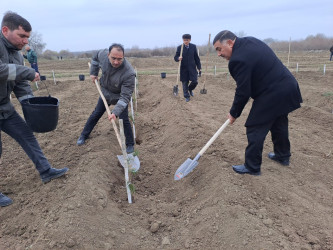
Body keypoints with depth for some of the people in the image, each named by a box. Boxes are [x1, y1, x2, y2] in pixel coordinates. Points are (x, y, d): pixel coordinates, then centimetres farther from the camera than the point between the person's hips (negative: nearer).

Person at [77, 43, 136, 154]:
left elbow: (125, 96, -38)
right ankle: (84, 135, 36)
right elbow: (95, 57, 2)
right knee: (96, 114, 17)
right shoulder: (103, 54, -26)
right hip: (105, 92, 5)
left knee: (124, 120, -8)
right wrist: (93, 73, 1)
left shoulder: (129, 73, -40)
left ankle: (130, 145, 11)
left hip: (119, 96, -4)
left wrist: (115, 112, -46)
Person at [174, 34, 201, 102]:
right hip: (183, 68, -1)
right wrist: (178, 58, -26)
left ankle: (190, 89, 30)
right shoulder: (179, 47, -2)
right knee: (185, 83, 3)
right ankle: (187, 96, 19)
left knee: (195, 81, -2)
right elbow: (175, 57, -1)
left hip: (192, 68, 1)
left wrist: (199, 68, 5)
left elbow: (196, 58, 6)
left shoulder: (193, 47, 3)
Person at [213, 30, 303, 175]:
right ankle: (283, 156, 43)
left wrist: (234, 113, -6)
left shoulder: (239, 59, -24)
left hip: (272, 95, -10)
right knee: (279, 124, 24)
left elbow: (243, 92, -20)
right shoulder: (250, 41, 7)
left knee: (255, 129, -1)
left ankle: (252, 167, 11)